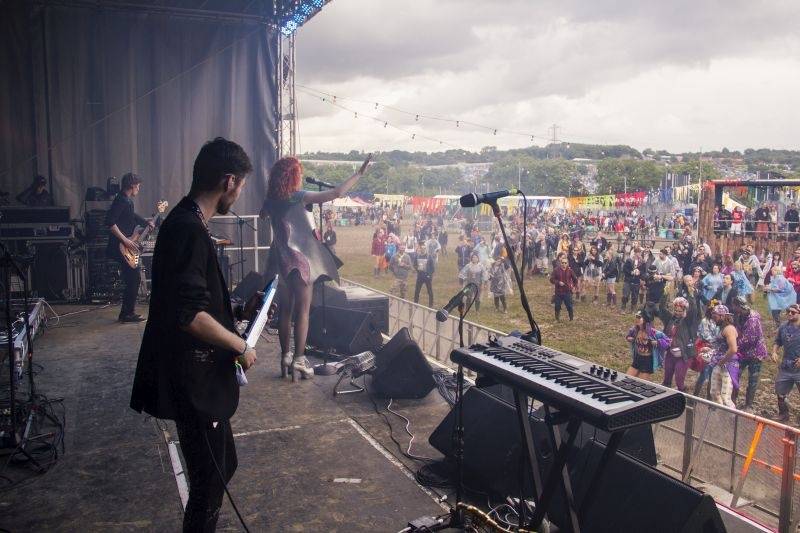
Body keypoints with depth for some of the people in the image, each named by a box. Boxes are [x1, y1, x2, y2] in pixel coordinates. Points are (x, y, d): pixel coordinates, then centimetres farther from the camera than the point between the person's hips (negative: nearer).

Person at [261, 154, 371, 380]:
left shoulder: (271, 200, 6)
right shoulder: (298, 196, -11)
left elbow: (262, 214, 31)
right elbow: (335, 193, -17)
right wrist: (359, 173, -10)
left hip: (281, 259, 6)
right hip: (300, 258, -6)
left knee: (285, 310, 11)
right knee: (302, 311, -3)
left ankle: (285, 357, 16)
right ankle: (299, 360, -6)